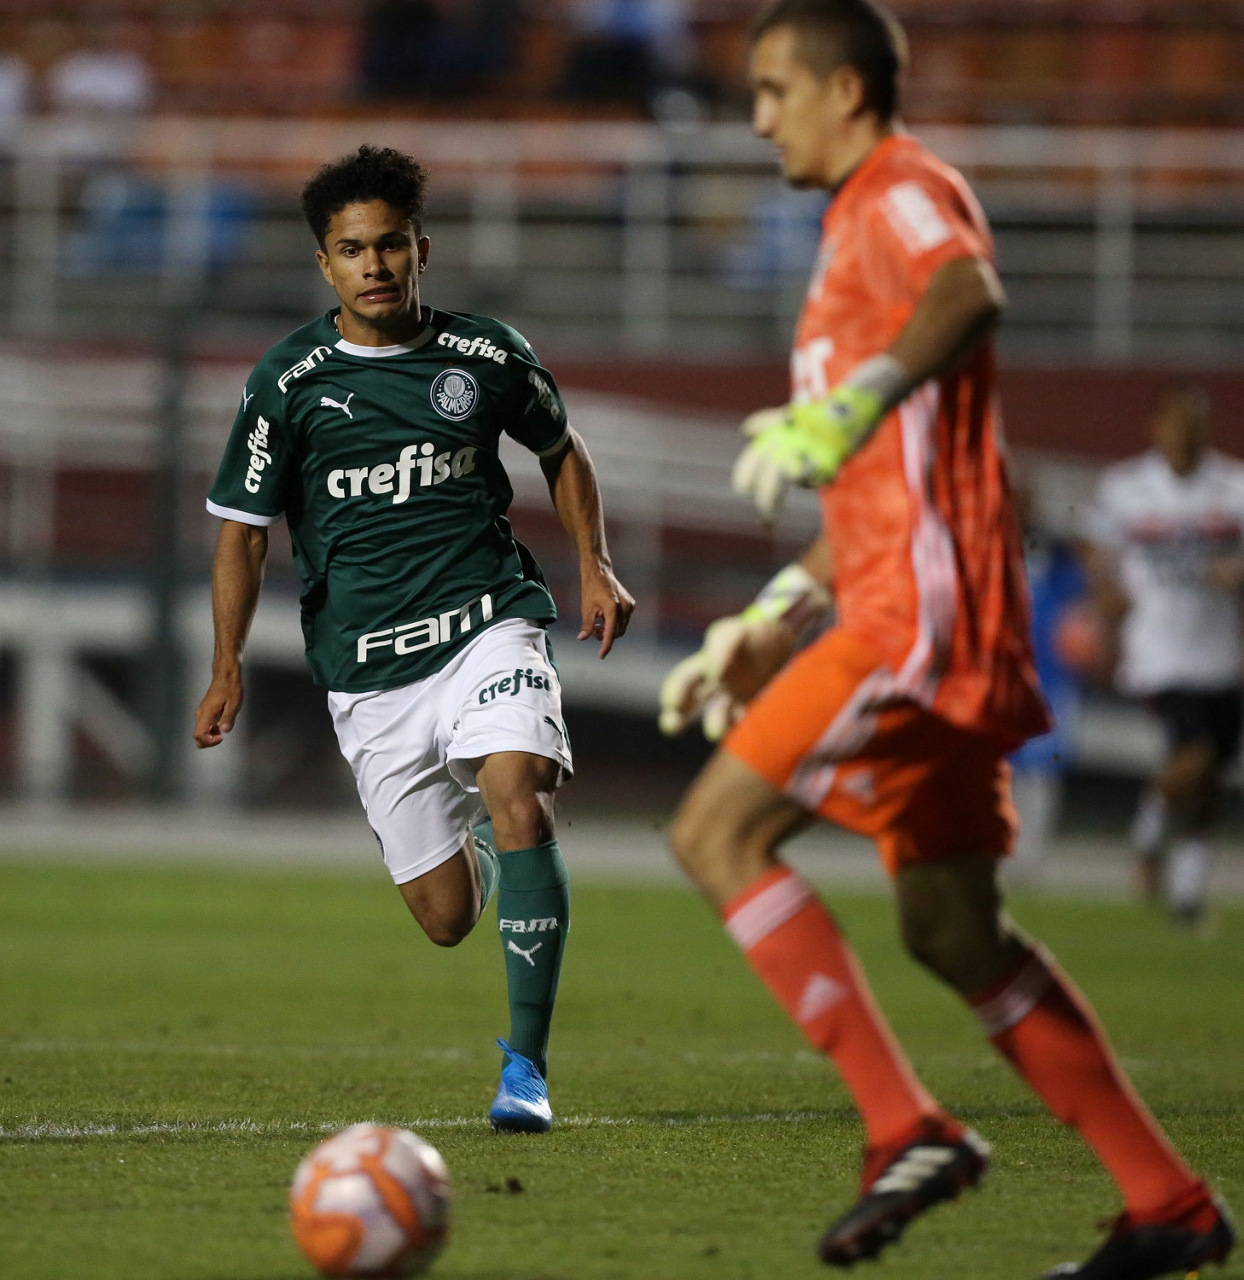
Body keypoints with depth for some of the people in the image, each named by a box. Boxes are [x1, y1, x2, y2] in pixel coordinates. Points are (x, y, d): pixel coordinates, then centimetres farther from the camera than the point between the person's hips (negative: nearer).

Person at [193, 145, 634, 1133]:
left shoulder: (488, 356, 2)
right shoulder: (289, 382, -2)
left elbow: (561, 451, 20)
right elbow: (244, 527, 5)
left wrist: (595, 566, 8)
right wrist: (230, 664, -4)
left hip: (487, 620, 0)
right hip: (367, 665, 0)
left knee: (517, 794, -30)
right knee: (447, 919, 0)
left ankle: (527, 1067, -24)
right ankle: (478, 850, 42)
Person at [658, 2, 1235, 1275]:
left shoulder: (905, 192, -4)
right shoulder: (862, 228, 27)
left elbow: (971, 294, -31)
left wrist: (845, 409, -43)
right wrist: (770, 623, 27)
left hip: (922, 613, -10)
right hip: (903, 612, 10)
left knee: (717, 830, -14)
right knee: (952, 930, 11)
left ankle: (907, 1130, -19)